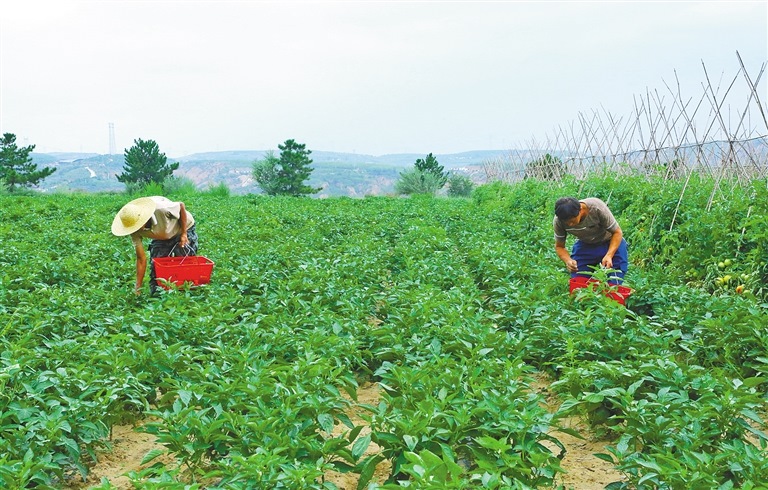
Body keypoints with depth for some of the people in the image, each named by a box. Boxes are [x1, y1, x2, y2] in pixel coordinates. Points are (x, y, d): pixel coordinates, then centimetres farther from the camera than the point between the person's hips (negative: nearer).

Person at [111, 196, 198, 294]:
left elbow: (181, 206, -19)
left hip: (185, 229, -4)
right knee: (155, 268, -7)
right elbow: (141, 258, -18)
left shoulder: (161, 210, -40)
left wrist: (184, 234, -20)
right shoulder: (135, 231, -25)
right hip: (161, 238, 4)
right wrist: (138, 287, -18)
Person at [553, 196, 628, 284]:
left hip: (611, 243, -2)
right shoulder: (558, 220, -25)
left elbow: (617, 232, -22)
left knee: (613, 284, -13)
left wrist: (609, 255, -36)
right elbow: (559, 246, -10)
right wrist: (568, 260, -32)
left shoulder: (597, 208, -34)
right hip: (585, 245, 3)